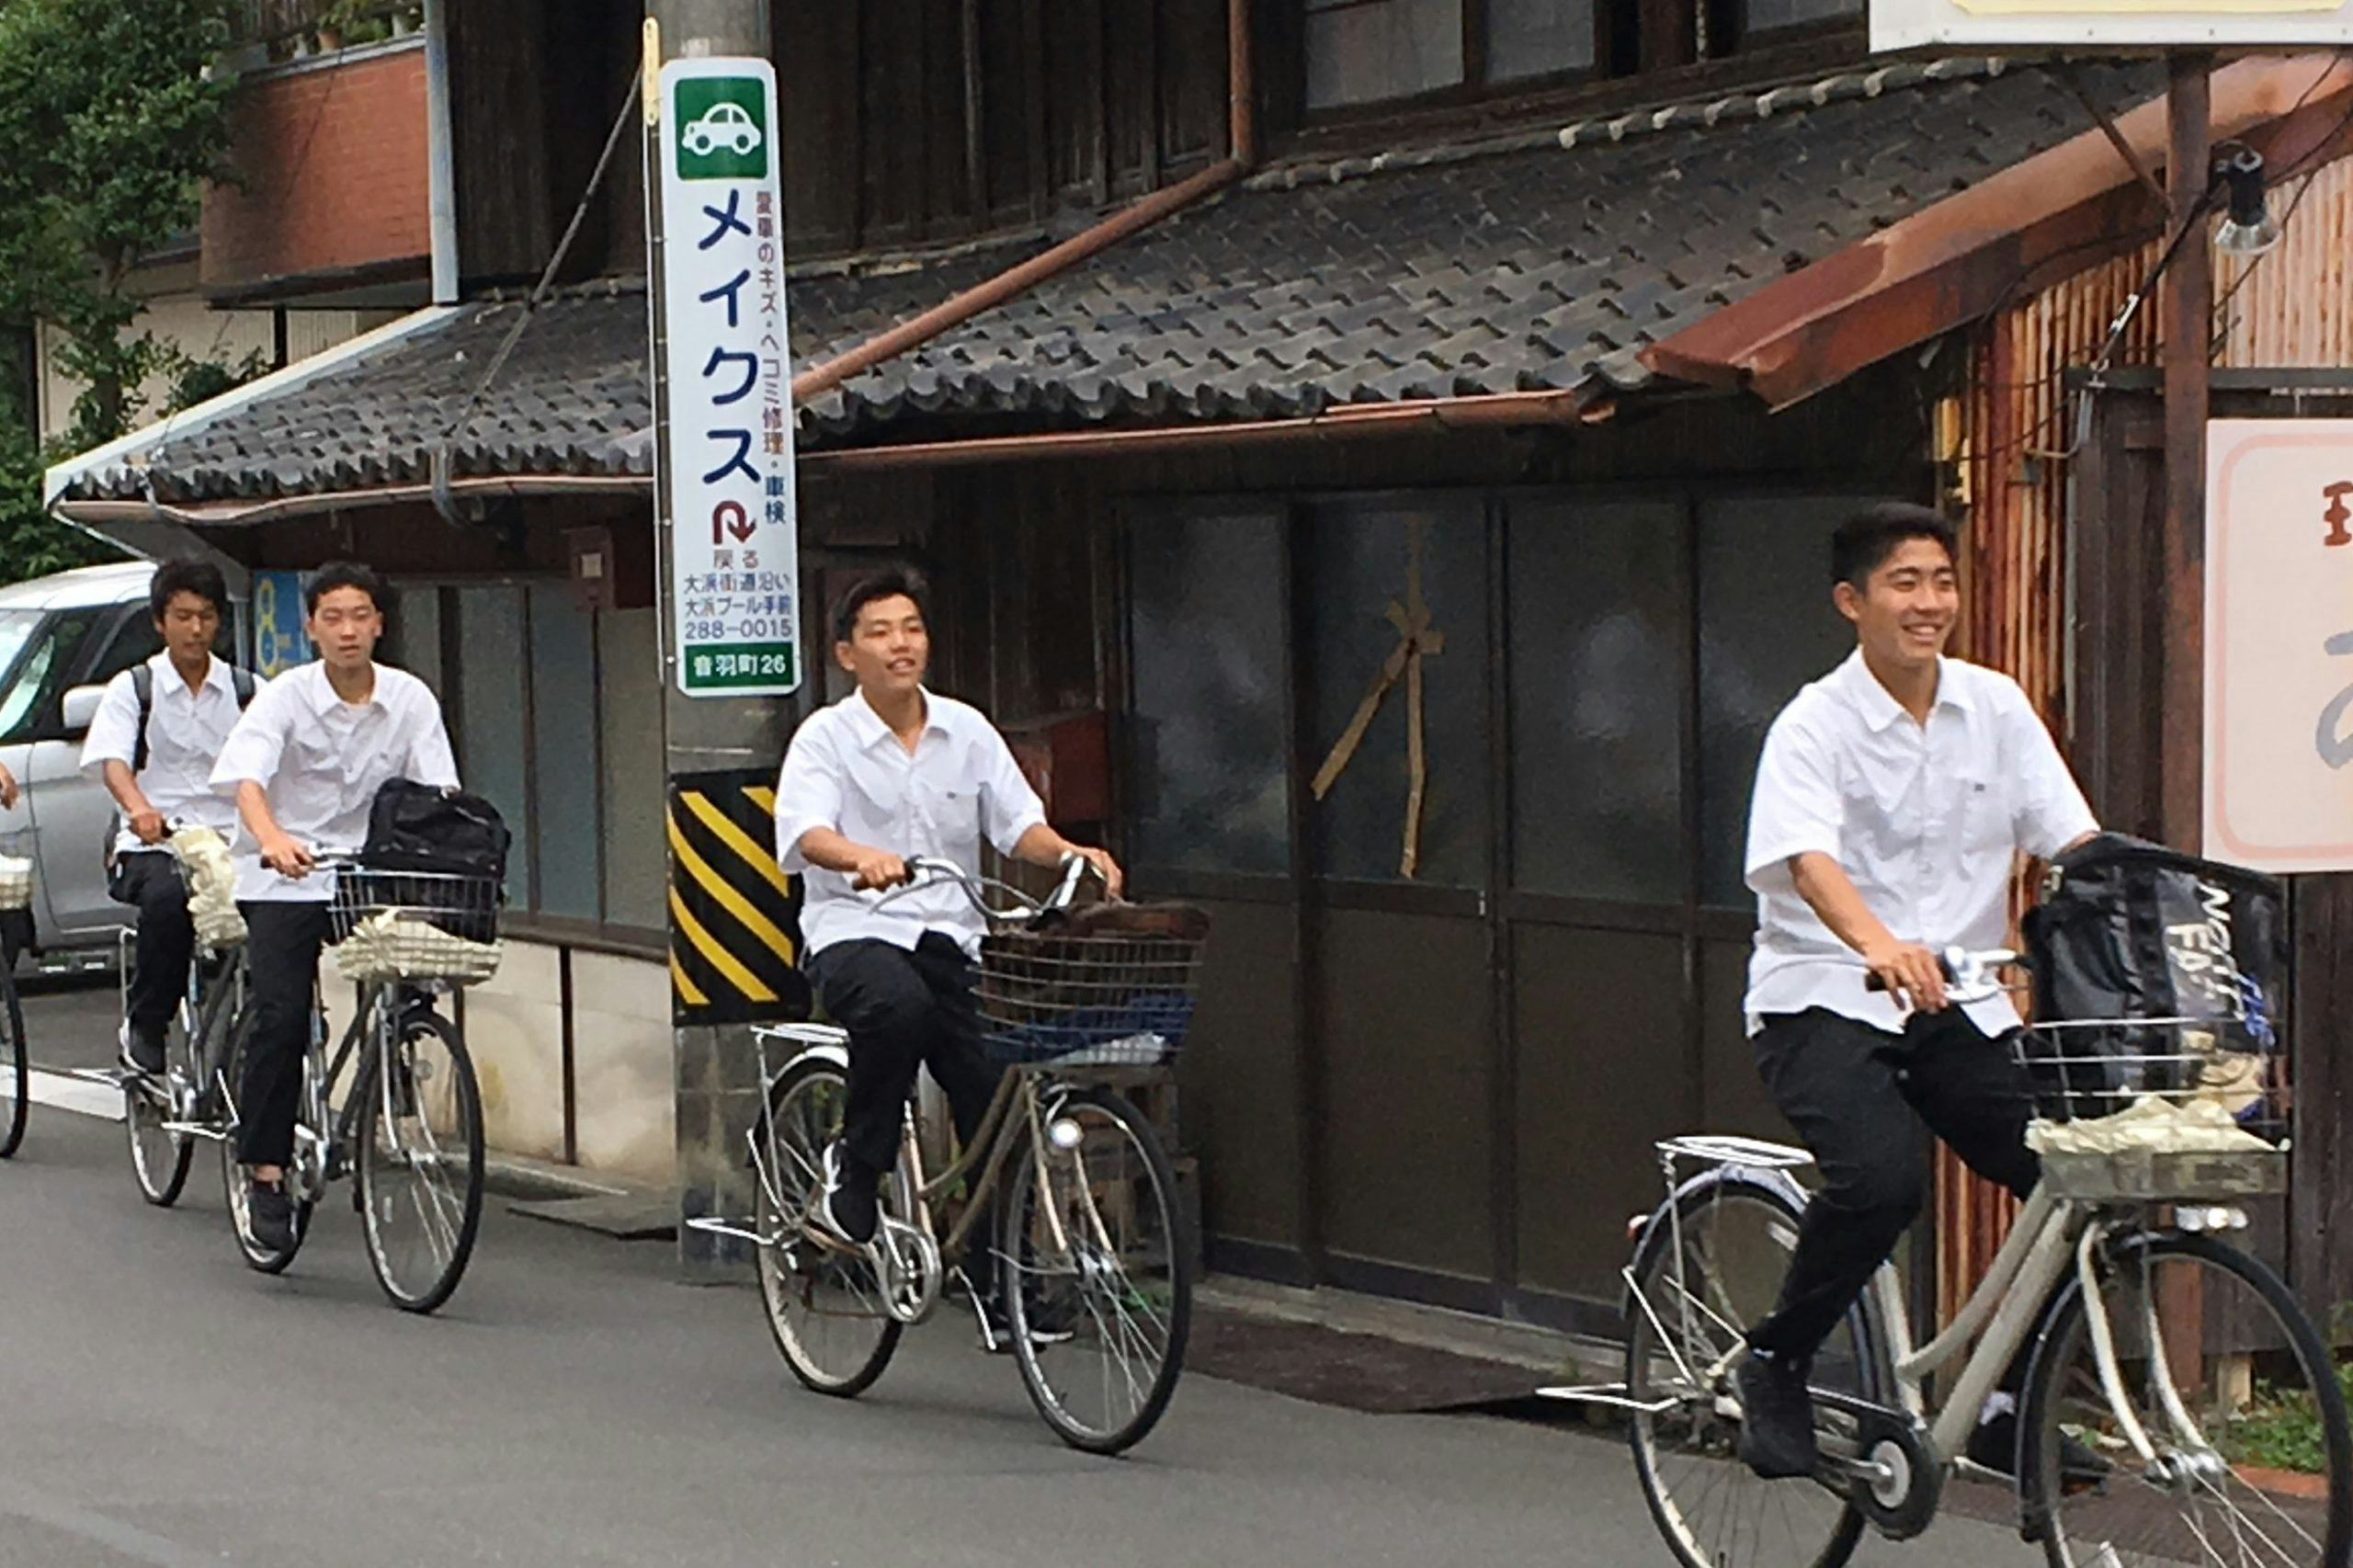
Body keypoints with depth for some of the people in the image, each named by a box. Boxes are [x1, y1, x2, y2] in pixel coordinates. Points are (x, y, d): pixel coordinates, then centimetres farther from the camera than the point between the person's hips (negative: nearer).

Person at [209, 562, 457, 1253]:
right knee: (280, 1018, -13)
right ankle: (266, 1169, -5)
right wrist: (272, 838, -44)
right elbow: (246, 777, -24)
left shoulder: (410, 699, -1)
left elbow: (438, 788, -5)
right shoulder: (286, 697, -9)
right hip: (284, 881, -3)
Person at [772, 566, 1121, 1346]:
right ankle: (853, 1171, -15)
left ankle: (1000, 1283, 6)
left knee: (996, 1091, -8)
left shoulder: (966, 731, 10)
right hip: (854, 931, -4)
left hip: (950, 935, 4)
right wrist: (862, 857, -39)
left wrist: (1070, 852, -18)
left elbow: (1018, 822, 4)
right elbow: (805, 832, -17)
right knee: (899, 1006, -38)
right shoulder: (826, 737, -1)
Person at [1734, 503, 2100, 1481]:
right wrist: (1880, 945, -46)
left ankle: (2010, 1410, 7)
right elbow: (1810, 860, -26)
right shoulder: (1815, 725, -9)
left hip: (1957, 1003, 5)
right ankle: (1774, 1365, -5)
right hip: (1824, 997, -5)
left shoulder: (1995, 708, 6)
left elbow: (2072, 841, 1)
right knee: (1884, 1177, -30)